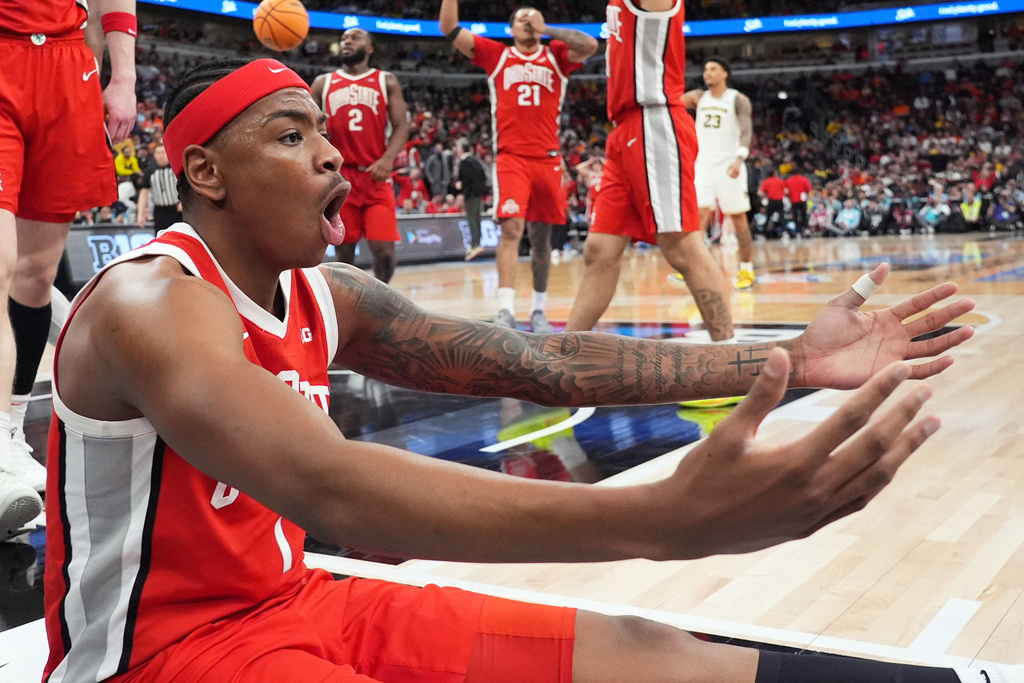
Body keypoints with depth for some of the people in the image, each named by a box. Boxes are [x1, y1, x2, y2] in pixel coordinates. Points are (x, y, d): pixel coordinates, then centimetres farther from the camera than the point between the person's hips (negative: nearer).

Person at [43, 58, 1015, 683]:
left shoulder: (325, 297, 3)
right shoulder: (148, 302, -22)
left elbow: (535, 361, -2)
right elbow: (330, 490, -40)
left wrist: (788, 361, -9)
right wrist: (663, 518, -51)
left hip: (291, 598, 7)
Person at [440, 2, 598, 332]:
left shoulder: (556, 56, 12)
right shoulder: (496, 55, 11)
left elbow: (589, 45, -8)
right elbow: (449, 27, 7)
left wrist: (546, 29, -4)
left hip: (547, 159, 2)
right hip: (511, 158, -2)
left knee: (541, 236, 8)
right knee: (511, 228, -18)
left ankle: (538, 311, 20)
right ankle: (505, 309, -21)